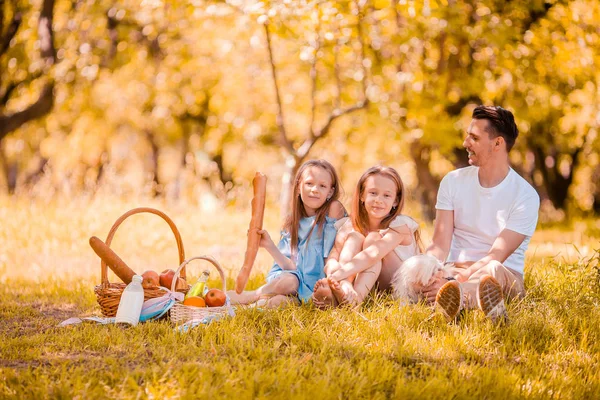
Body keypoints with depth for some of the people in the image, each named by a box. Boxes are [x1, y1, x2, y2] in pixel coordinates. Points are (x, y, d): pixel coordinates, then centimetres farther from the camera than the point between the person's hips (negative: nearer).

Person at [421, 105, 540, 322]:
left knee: (494, 270, -40)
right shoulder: (453, 181, 6)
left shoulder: (525, 196, -7)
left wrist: (454, 281, -32)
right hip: (454, 271, 2)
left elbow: (495, 257, -16)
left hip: (506, 276, -2)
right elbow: (439, 245, -2)